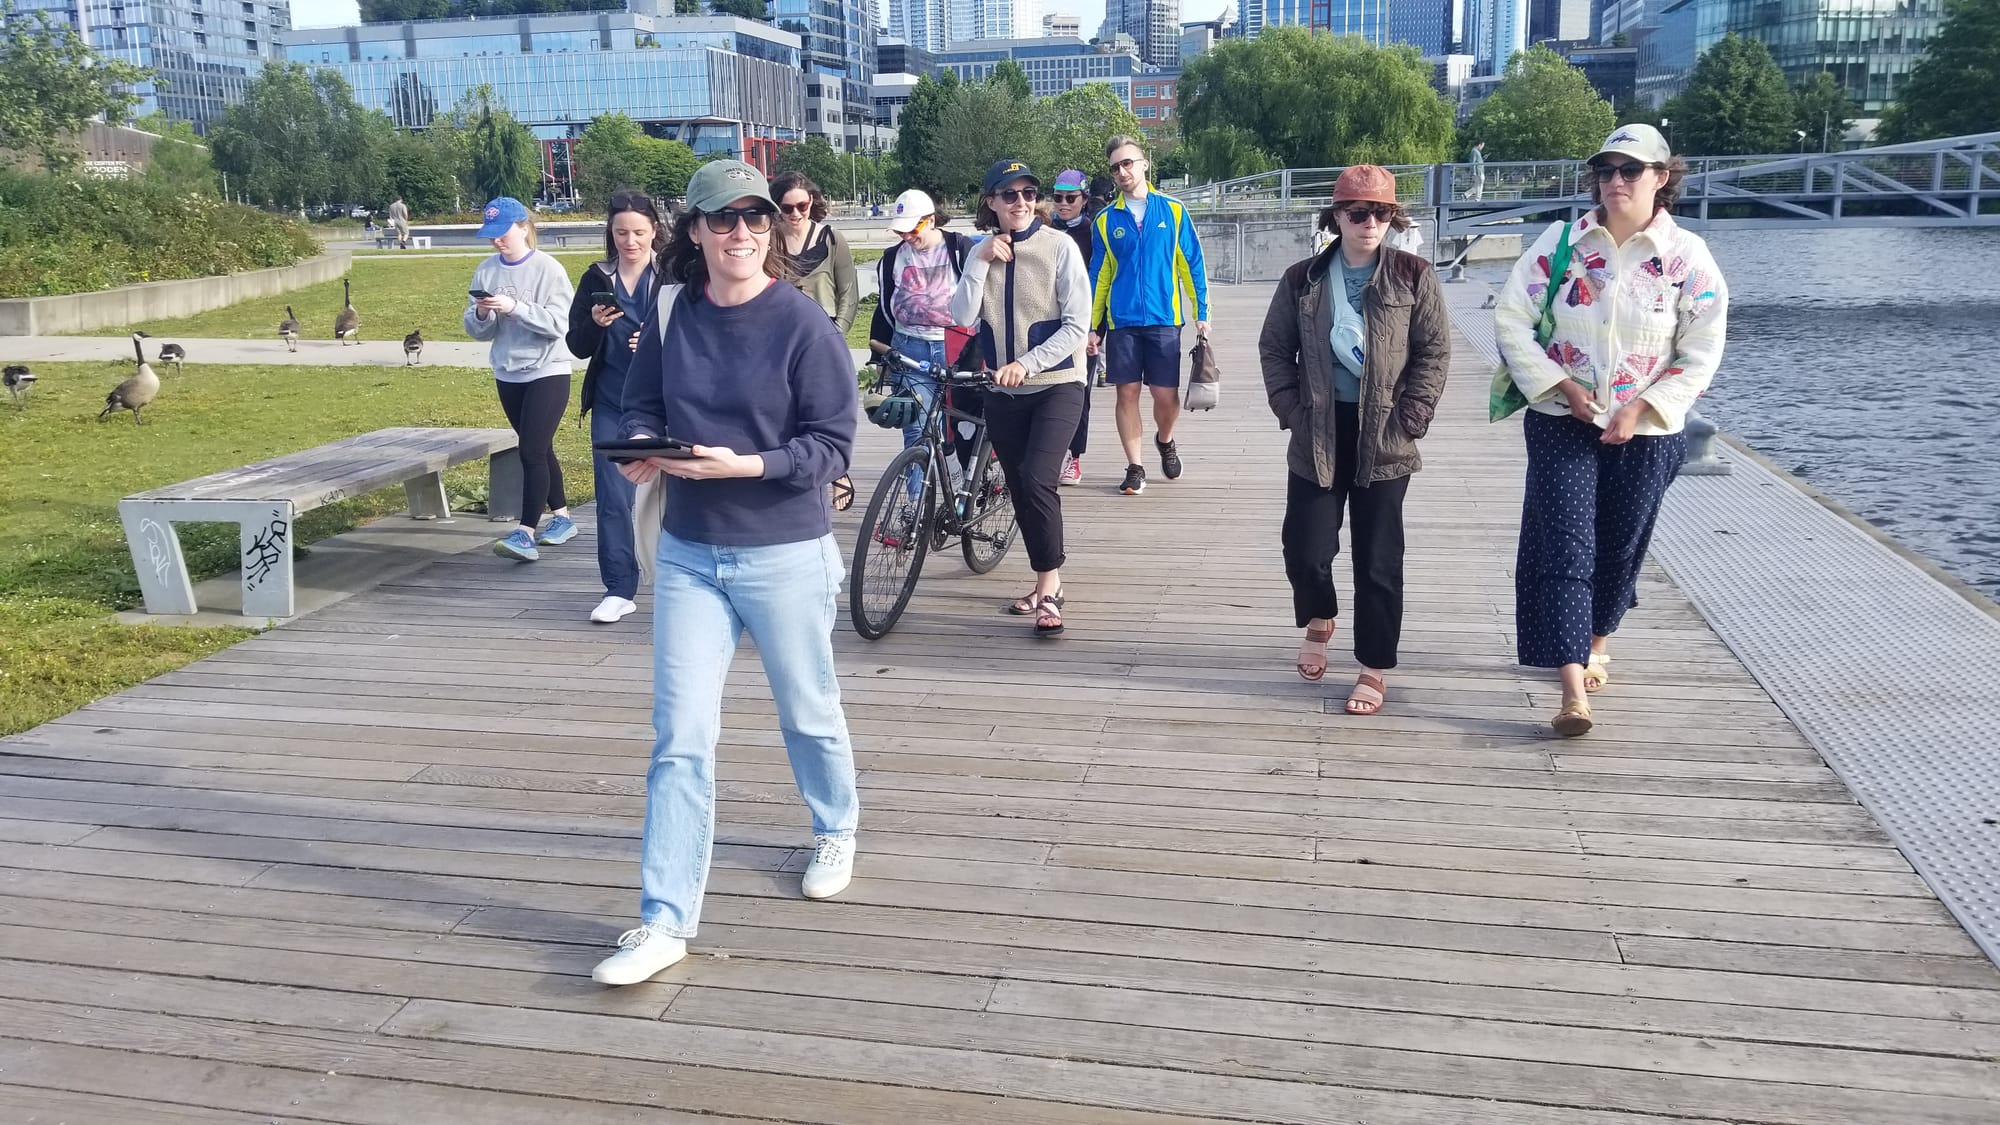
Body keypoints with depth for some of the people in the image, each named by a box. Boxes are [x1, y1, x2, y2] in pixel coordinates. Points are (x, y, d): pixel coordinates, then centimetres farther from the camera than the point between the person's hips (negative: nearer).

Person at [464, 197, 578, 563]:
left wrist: (515, 307, -27)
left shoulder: (548, 269, -10)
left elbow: (559, 324, -18)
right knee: (540, 450, 15)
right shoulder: (485, 271, 4)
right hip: (508, 374, 6)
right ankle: (562, 518, 28)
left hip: (547, 372, -6)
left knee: (532, 451, -12)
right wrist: (482, 314, -16)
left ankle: (526, 533, -14)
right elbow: (476, 330, 5)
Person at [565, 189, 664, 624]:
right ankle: (619, 589, 9)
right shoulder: (597, 278, 6)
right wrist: (595, 324, -15)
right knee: (613, 498, 1)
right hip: (611, 405, 3)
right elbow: (577, 346, 5)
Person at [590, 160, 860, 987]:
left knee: (808, 713, 17)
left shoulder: (803, 324, -13)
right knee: (679, 737, 0)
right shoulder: (670, 311, -1)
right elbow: (642, 405, 10)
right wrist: (643, 448, -12)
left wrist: (743, 464, -26)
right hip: (688, 553, 3)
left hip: (786, 556, -3)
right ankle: (664, 921, 7)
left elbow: (831, 446, -13)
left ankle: (837, 831, 46)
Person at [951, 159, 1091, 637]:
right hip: (1003, 391, 5)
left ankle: (1049, 586, -7)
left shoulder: (1059, 246, -7)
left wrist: (1026, 364, -20)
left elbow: (1077, 325, -11)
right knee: (1020, 489, 9)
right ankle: (1047, 583, 24)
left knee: (1037, 480, -20)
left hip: (1056, 384, -5)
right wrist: (980, 262, -14)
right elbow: (962, 318, -6)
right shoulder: (982, 253, 6)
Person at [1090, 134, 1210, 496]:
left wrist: (1202, 314, 0)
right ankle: (1135, 468, 13)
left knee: (1166, 395, -1)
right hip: (1122, 322, 1)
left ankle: (1165, 441, 30)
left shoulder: (1172, 211, 2)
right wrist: (1093, 327, 5)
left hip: (1164, 319, -1)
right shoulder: (1107, 219, 5)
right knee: (1127, 393, 2)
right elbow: (1099, 276, 9)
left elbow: (1191, 264, 4)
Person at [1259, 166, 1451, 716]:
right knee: (1306, 550, 1)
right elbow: (1274, 348, 8)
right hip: (1318, 438, 2)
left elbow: (1434, 353, -1)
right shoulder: (1303, 279, 4)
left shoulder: (1414, 276, -1)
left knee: (1378, 560, 3)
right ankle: (1318, 621, 35)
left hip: (1384, 442, -1)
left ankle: (1374, 670, 16)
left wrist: (1408, 420, -8)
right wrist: (1291, 411, -2)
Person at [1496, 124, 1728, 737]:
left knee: (1620, 546, 13)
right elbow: (1511, 318, -3)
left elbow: (1701, 352, -3)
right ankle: (1573, 691, -15)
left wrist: (1640, 409, -12)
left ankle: (1597, 643, 42)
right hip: (1562, 423, 0)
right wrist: (1561, 385, -11)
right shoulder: (1561, 243, -2)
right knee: (1564, 545, -11)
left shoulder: (1687, 256, -3)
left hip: (1647, 433, 1)